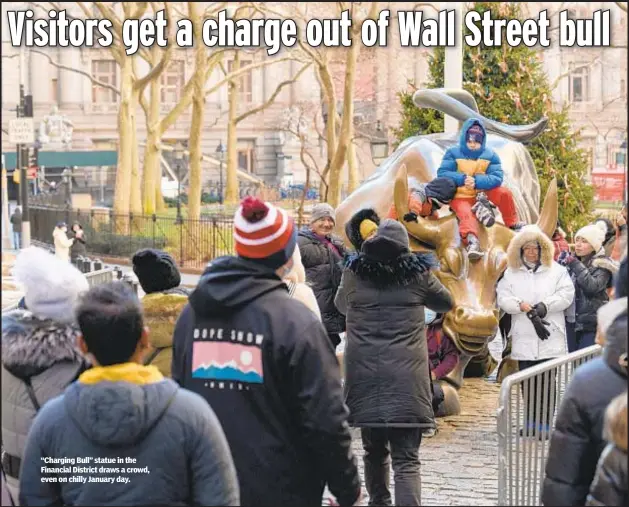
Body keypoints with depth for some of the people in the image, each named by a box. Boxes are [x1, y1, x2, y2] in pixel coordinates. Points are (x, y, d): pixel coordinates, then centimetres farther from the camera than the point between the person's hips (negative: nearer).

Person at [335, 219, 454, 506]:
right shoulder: (417, 274, 1)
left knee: (374, 449, 19)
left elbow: (341, 306, 26)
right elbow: (446, 303, 20)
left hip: (364, 373, 2)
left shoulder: (354, 273, 5)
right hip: (406, 375, -2)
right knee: (406, 458, -6)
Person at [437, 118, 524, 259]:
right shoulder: (453, 153, -3)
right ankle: (472, 241, -58)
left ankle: (512, 224, -2)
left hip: (483, 193, 3)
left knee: (504, 193, -21)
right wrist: (462, 179, -29)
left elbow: (497, 177, -13)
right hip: (460, 197, -3)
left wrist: (477, 181, -30)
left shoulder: (490, 155, 1)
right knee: (466, 215, -33)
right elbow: (442, 173, -14)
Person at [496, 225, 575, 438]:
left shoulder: (557, 270, 8)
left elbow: (566, 295, -3)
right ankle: (530, 424, 15)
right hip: (524, 339, 2)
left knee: (547, 384, -5)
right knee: (527, 383, 6)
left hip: (550, 339, -2)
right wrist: (522, 306, -16)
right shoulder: (511, 273, 12)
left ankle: (545, 425, -2)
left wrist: (544, 306, -15)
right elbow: (502, 298, 1)